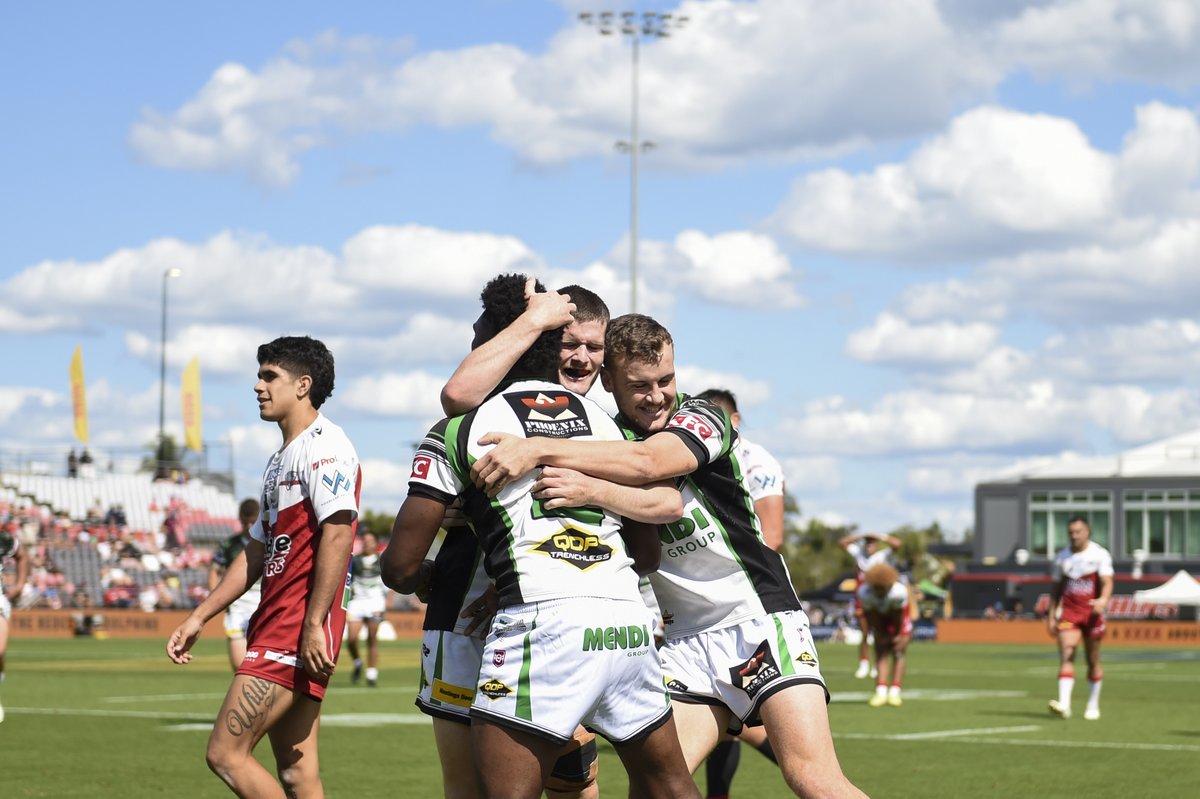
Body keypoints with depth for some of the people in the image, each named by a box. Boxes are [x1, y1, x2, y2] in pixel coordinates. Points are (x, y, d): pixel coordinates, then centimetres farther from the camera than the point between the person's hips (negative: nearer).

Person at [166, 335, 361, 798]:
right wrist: (199, 618, 26)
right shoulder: (280, 462, 22)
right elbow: (257, 554, 27)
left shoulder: (323, 446, -9)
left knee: (225, 754, -13)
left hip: (299, 630, -10)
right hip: (276, 628, 10)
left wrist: (314, 625, -25)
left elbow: (336, 533, -20)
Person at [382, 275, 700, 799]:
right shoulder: (602, 421, 20)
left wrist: (428, 579, 28)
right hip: (629, 623, 6)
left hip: (543, 623, -5)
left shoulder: (459, 429, 6)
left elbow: (400, 567, 6)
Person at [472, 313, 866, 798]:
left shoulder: (701, 417, -7)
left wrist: (537, 450, -36)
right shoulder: (599, 445, 7)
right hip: (683, 644, 5)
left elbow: (646, 463, -28)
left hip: (759, 619, -4)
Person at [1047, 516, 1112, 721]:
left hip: (1092, 613, -2)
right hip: (1068, 612, 2)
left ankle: (1093, 706, 22)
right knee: (1066, 655, -15)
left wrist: (1103, 600, -33)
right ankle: (1064, 705, -25)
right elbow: (1057, 588, 15)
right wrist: (1051, 616, 11)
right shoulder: (1062, 556, 8)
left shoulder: (1100, 554, -3)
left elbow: (1107, 582, -12)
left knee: (1093, 661, 7)